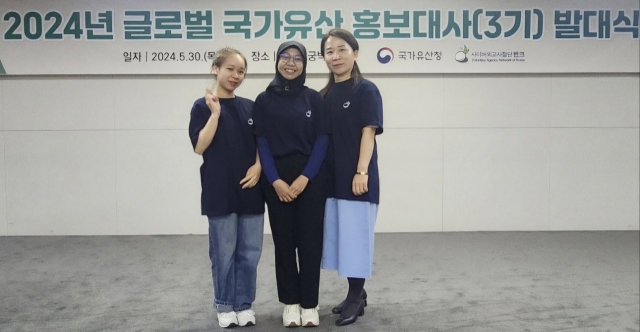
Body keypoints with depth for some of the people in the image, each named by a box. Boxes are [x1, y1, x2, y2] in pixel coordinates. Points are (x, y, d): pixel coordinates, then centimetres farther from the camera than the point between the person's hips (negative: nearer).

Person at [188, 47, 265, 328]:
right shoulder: (203, 106, -2)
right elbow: (199, 146, -11)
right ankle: (224, 306, 20)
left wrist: (258, 167, -5)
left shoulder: (250, 107, 9)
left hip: (250, 189, 4)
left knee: (250, 252, 7)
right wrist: (215, 113, -16)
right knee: (224, 252, 4)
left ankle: (244, 305, 21)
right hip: (219, 191, -3)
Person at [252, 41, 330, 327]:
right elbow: (262, 143, 0)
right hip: (277, 179, 1)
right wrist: (275, 180, -11)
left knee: (310, 240, 1)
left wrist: (305, 177, -12)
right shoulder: (264, 100, 5)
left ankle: (309, 303, 11)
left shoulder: (314, 98, 4)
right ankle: (290, 302, 16)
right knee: (283, 241, 5)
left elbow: (322, 140, -1)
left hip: (311, 178, 0)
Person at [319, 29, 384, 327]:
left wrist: (362, 172, -19)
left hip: (356, 178, -7)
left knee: (355, 237, -1)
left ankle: (355, 298, 12)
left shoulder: (366, 90, -6)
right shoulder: (325, 95, 11)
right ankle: (356, 294, 27)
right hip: (332, 177, 7)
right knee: (340, 237, 13)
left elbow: (368, 132, -13)